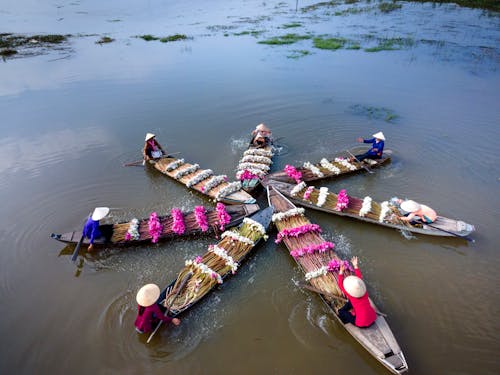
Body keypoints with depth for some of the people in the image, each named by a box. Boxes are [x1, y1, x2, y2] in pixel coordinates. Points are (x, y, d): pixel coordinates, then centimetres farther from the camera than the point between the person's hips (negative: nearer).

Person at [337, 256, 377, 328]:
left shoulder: (351, 296, -19)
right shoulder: (364, 292, -8)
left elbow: (340, 285, -13)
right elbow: (360, 278, 3)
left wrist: (341, 271, -16)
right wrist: (355, 266, 6)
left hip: (362, 324, -6)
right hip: (373, 318, 6)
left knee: (341, 312, 6)